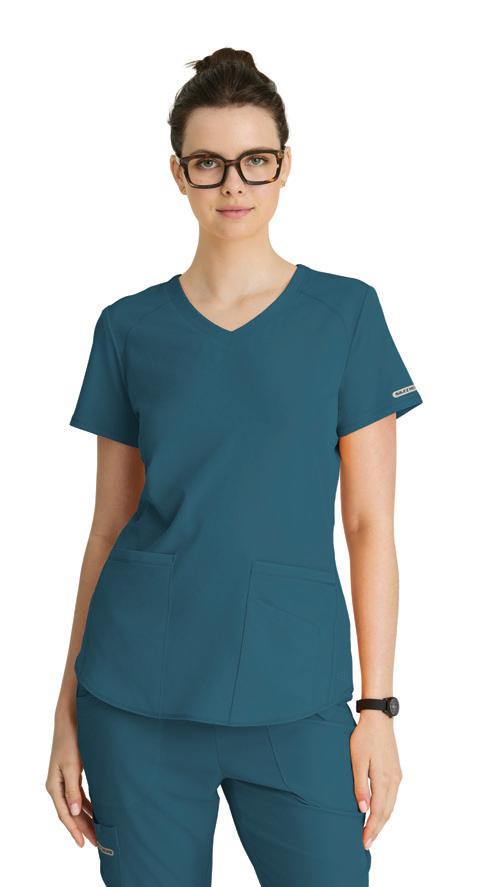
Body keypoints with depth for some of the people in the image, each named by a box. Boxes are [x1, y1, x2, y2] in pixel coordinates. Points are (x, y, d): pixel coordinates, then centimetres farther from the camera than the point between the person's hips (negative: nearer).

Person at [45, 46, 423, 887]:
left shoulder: (347, 313, 1)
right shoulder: (130, 328, 5)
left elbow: (370, 524, 1)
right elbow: (109, 526, 8)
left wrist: (378, 706, -3)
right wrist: (68, 708, 7)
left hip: (293, 696, -1)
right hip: (139, 695, 1)